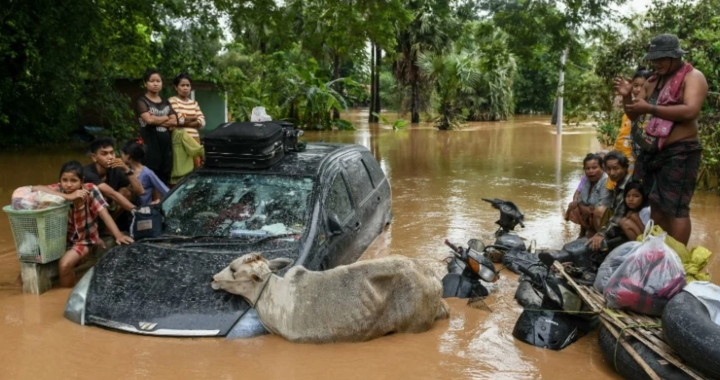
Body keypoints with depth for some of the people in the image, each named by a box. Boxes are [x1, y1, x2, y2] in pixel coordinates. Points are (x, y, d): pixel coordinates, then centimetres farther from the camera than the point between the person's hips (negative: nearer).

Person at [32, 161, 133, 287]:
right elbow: (35, 189, -31)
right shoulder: (59, 189, -15)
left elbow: (105, 215, -24)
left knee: (65, 264, -24)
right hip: (63, 237, 4)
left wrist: (118, 235, -38)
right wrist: (68, 197, -38)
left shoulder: (90, 190, -20)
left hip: (85, 239, -3)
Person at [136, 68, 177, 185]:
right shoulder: (142, 102, 2)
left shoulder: (166, 102, 19)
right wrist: (166, 118, 0)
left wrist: (157, 120, -7)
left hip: (166, 144, 5)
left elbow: (174, 122, 6)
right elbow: (149, 120, -16)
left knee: (165, 179, 5)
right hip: (150, 144, -5)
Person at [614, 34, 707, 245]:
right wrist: (627, 97, 0)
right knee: (656, 206, 10)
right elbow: (634, 115, 20)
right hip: (653, 152, 8)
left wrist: (650, 108, -26)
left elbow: (691, 111, -23)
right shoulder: (653, 81, 16)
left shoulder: (693, 77, -6)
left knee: (676, 208, -9)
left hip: (679, 153, -8)